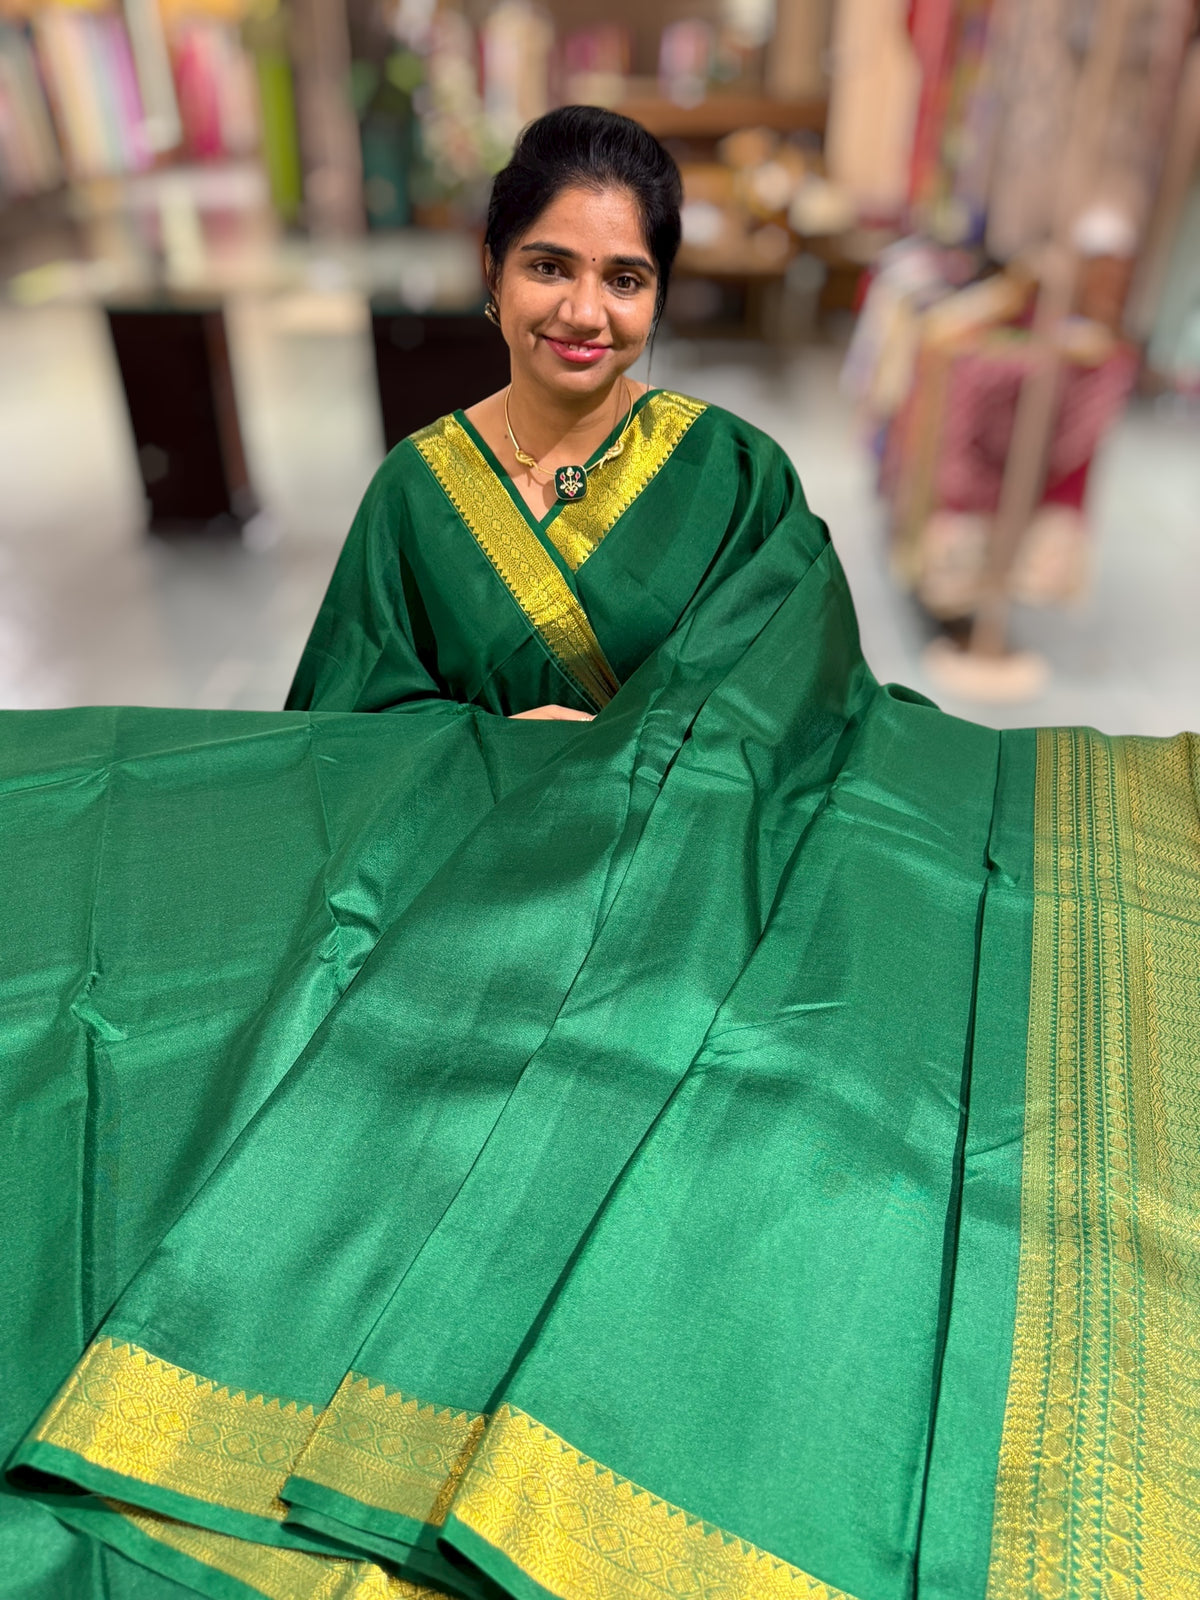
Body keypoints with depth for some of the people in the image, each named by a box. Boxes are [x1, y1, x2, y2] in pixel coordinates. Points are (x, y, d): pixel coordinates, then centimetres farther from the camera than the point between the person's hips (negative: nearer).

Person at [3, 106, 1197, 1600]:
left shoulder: (734, 477, 3)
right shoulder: (420, 484, 7)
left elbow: (777, 708, -5)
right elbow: (344, 726, 7)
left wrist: (602, 762, -18)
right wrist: (501, 742, -10)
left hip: (690, 895, -1)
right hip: (469, 903, 2)